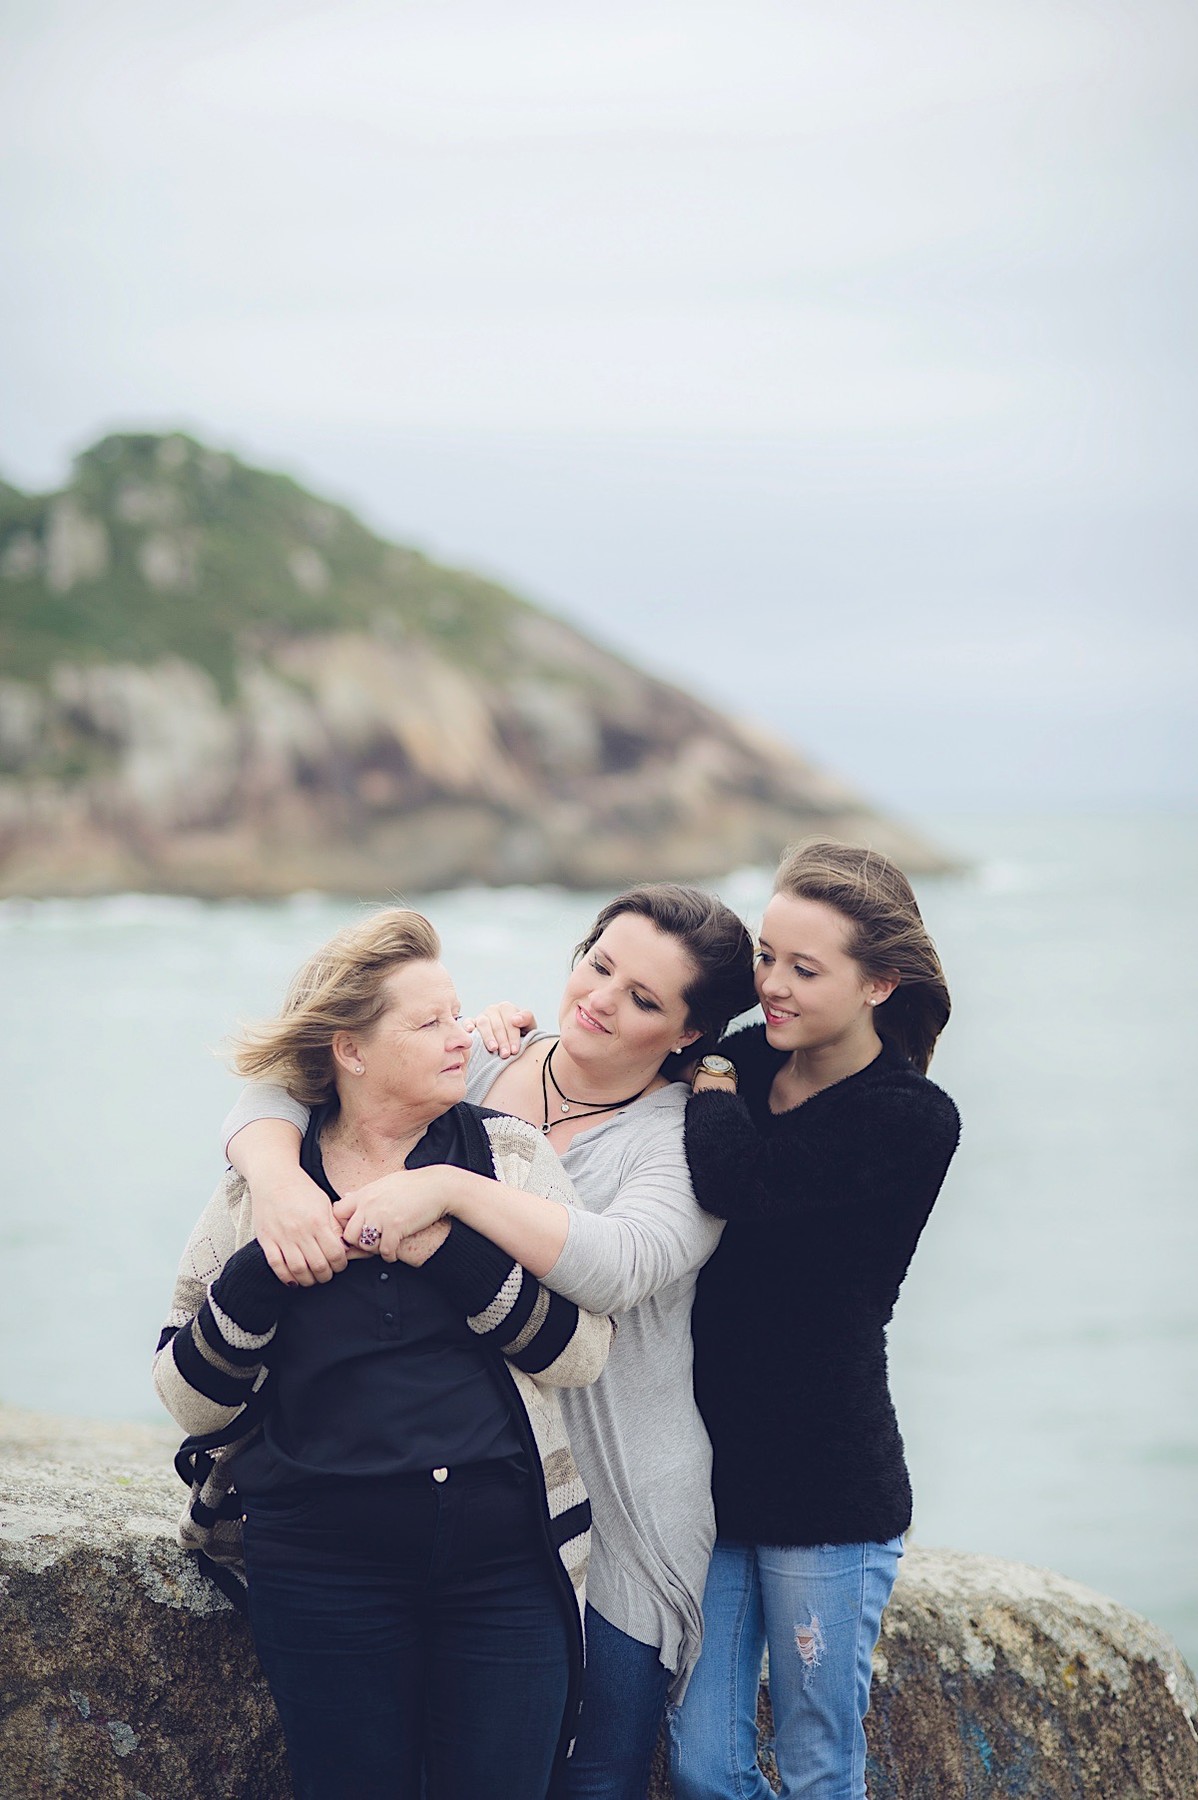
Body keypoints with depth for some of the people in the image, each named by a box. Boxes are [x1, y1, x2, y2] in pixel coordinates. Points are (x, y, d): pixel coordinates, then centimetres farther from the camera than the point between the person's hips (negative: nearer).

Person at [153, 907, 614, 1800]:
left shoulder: (512, 1155, 3)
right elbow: (190, 1396, 1)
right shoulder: (261, 1188, 3)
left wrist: (449, 1247, -18)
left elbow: (581, 1350, -7)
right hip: (323, 1568, 0)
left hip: (506, 1559, 0)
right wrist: (263, 1270, -14)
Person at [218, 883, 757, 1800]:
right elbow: (280, 1088, -2)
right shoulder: (476, 1065, 2)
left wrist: (450, 1189, -35)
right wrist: (278, 1178, -24)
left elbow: (620, 1263, -29)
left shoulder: (690, 1137, -9)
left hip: (617, 1505, -3)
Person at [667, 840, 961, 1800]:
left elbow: (734, 1181, -28)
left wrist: (707, 1070, -10)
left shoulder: (914, 1123, -14)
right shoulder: (746, 1064, 4)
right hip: (707, 1464, 5)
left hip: (827, 1489, -5)